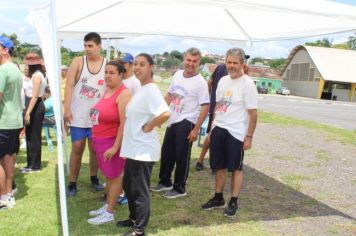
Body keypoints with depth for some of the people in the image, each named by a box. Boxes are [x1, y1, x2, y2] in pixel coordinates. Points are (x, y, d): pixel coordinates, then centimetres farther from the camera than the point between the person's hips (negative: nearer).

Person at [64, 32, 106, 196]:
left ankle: (94, 178, 28)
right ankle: (72, 183, 13)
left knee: (95, 148, 10)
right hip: (78, 115, -1)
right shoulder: (78, 62, -3)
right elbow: (69, 86, -5)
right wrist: (67, 109, -12)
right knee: (77, 148, 2)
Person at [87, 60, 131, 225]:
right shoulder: (107, 90, 10)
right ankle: (107, 206, 33)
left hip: (113, 141, -8)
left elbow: (124, 123, -23)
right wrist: (95, 139, 17)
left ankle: (109, 213, 16)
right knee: (108, 175, 19)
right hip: (100, 140, 8)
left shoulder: (123, 94, -18)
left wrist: (115, 147, -23)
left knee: (114, 176, 4)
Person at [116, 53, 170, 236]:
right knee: (129, 186, 22)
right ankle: (134, 218, 39)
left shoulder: (151, 90, -19)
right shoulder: (140, 89, 11)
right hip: (133, 147, 10)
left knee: (140, 190, 3)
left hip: (143, 150, -10)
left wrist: (148, 127, -22)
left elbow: (165, 113, -34)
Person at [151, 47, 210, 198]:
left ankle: (179, 188, 20)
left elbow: (205, 107, -16)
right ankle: (165, 182, 35)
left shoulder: (200, 82, -14)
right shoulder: (177, 74, 6)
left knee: (181, 156, 3)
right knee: (166, 153, 17)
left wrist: (196, 129, -19)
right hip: (173, 121, 7)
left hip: (186, 123, -7)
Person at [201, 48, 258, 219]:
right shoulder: (223, 80, 8)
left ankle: (233, 202, 22)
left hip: (236, 133, -6)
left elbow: (253, 113, -12)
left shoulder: (247, 84, -12)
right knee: (219, 166, 15)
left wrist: (249, 136, -13)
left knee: (236, 168, 8)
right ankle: (218, 198, 30)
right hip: (218, 129, 6)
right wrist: (212, 129, 14)